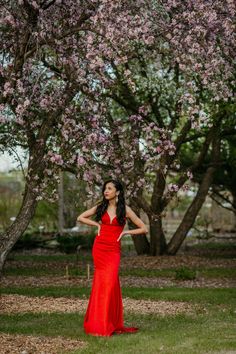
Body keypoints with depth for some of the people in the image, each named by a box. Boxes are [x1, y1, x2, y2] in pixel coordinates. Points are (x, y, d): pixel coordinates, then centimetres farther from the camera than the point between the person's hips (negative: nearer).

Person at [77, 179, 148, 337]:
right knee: (103, 283, 0)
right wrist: (97, 224, 5)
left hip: (113, 250, -2)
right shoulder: (101, 207, 7)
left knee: (109, 283, -9)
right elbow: (80, 217, 15)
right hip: (99, 248, 2)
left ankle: (109, 323, 2)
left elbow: (144, 229, 1)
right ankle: (101, 323, 7)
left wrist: (125, 232, -4)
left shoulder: (125, 209, 0)